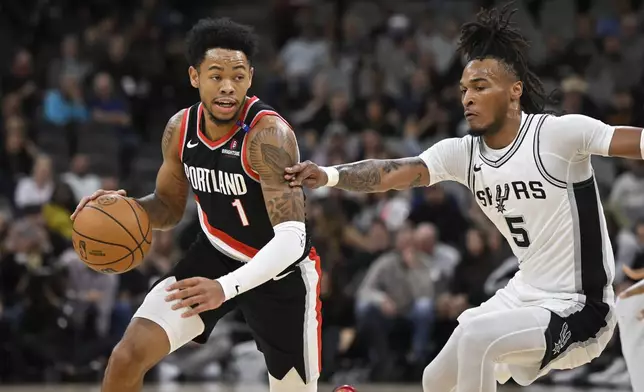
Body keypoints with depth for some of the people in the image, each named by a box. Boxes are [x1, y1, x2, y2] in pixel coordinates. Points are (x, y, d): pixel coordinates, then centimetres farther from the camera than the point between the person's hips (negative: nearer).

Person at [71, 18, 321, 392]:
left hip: (280, 271, -4)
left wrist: (227, 287, -49)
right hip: (214, 256, 4)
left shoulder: (268, 133, -29)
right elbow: (170, 208, 9)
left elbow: (292, 238, -35)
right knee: (127, 357, -13)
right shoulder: (180, 129, -9)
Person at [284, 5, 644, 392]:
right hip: (525, 296, 8)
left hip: (580, 308, -8)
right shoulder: (462, 153, -1)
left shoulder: (559, 133, -19)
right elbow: (392, 173, -10)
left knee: (474, 335, -28)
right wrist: (327, 175, -26)